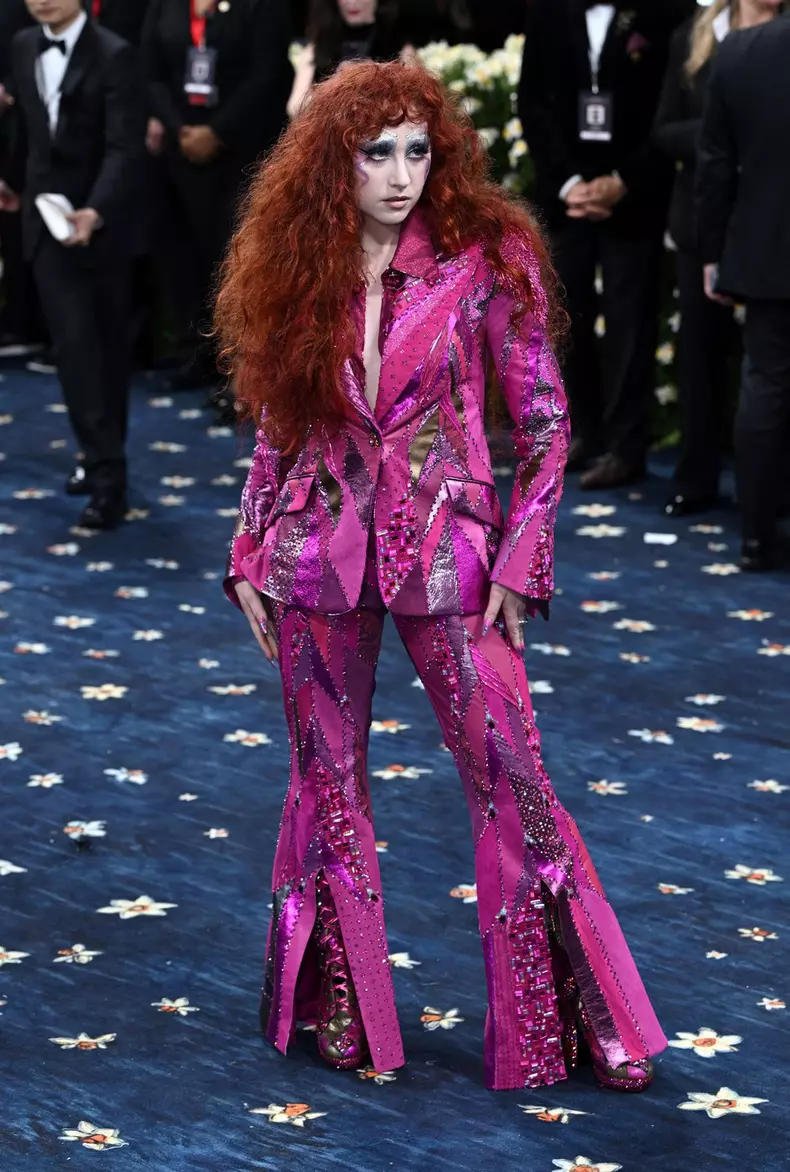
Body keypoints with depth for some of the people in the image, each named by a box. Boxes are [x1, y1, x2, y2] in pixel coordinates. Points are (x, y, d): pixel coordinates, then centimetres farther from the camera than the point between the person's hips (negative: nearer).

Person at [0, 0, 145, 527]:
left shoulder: (114, 55, -14)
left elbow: (125, 147, -21)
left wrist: (96, 211, -35)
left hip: (103, 221, -3)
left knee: (110, 344, 9)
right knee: (75, 342, -5)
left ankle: (108, 458, 19)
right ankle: (105, 466, -2)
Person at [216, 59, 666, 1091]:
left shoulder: (486, 257, -6)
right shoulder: (300, 271, 3)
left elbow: (544, 419, -2)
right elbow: (276, 427, 12)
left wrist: (521, 555, -8)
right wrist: (250, 555, 8)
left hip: (444, 546, -3)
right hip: (321, 546, 3)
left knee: (509, 780, -3)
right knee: (326, 779, 10)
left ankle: (584, 1015, 6)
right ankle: (343, 1006, 25)